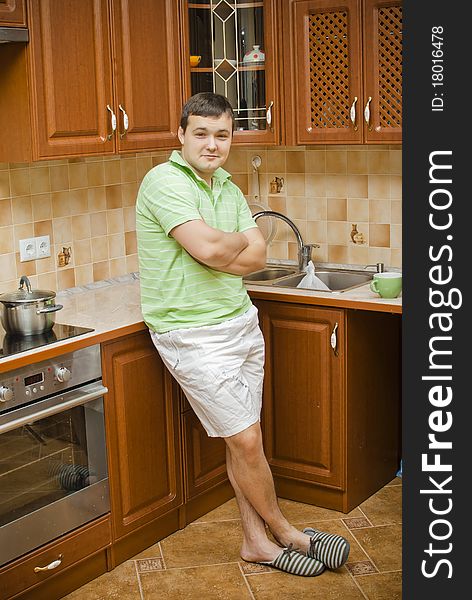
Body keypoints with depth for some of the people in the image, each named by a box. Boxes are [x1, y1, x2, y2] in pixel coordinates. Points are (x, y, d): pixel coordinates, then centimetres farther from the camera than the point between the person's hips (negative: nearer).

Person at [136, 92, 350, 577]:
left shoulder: (228, 189, 12)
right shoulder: (165, 181, -13)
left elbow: (257, 257, 4)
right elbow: (208, 248, -25)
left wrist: (219, 252, -14)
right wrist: (241, 240, -4)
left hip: (240, 322, 7)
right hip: (193, 333, -7)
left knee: (242, 440, 12)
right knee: (246, 440, 0)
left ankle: (256, 541, 24)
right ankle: (285, 533, 19)